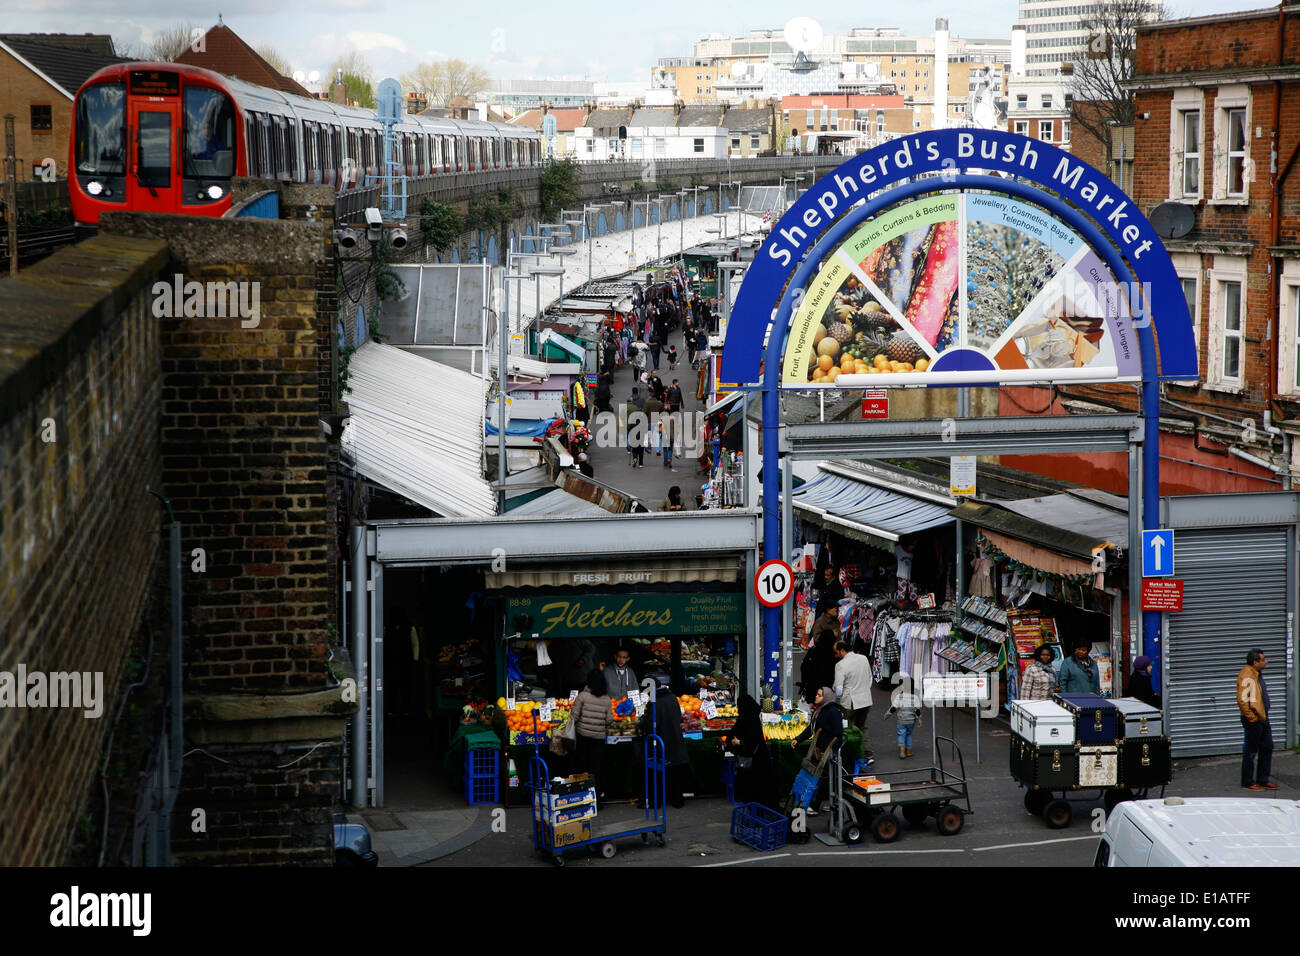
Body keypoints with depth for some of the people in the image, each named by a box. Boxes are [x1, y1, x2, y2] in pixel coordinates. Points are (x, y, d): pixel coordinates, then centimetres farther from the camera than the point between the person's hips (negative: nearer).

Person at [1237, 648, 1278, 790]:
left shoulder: (1257, 674, 13)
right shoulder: (1247, 676, -20)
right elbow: (1242, 700, -25)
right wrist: (1252, 718, -22)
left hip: (1262, 719, 10)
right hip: (1253, 721, -10)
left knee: (1267, 748, 15)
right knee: (1251, 752, -2)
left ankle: (1263, 780, 25)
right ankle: (1248, 783, 6)